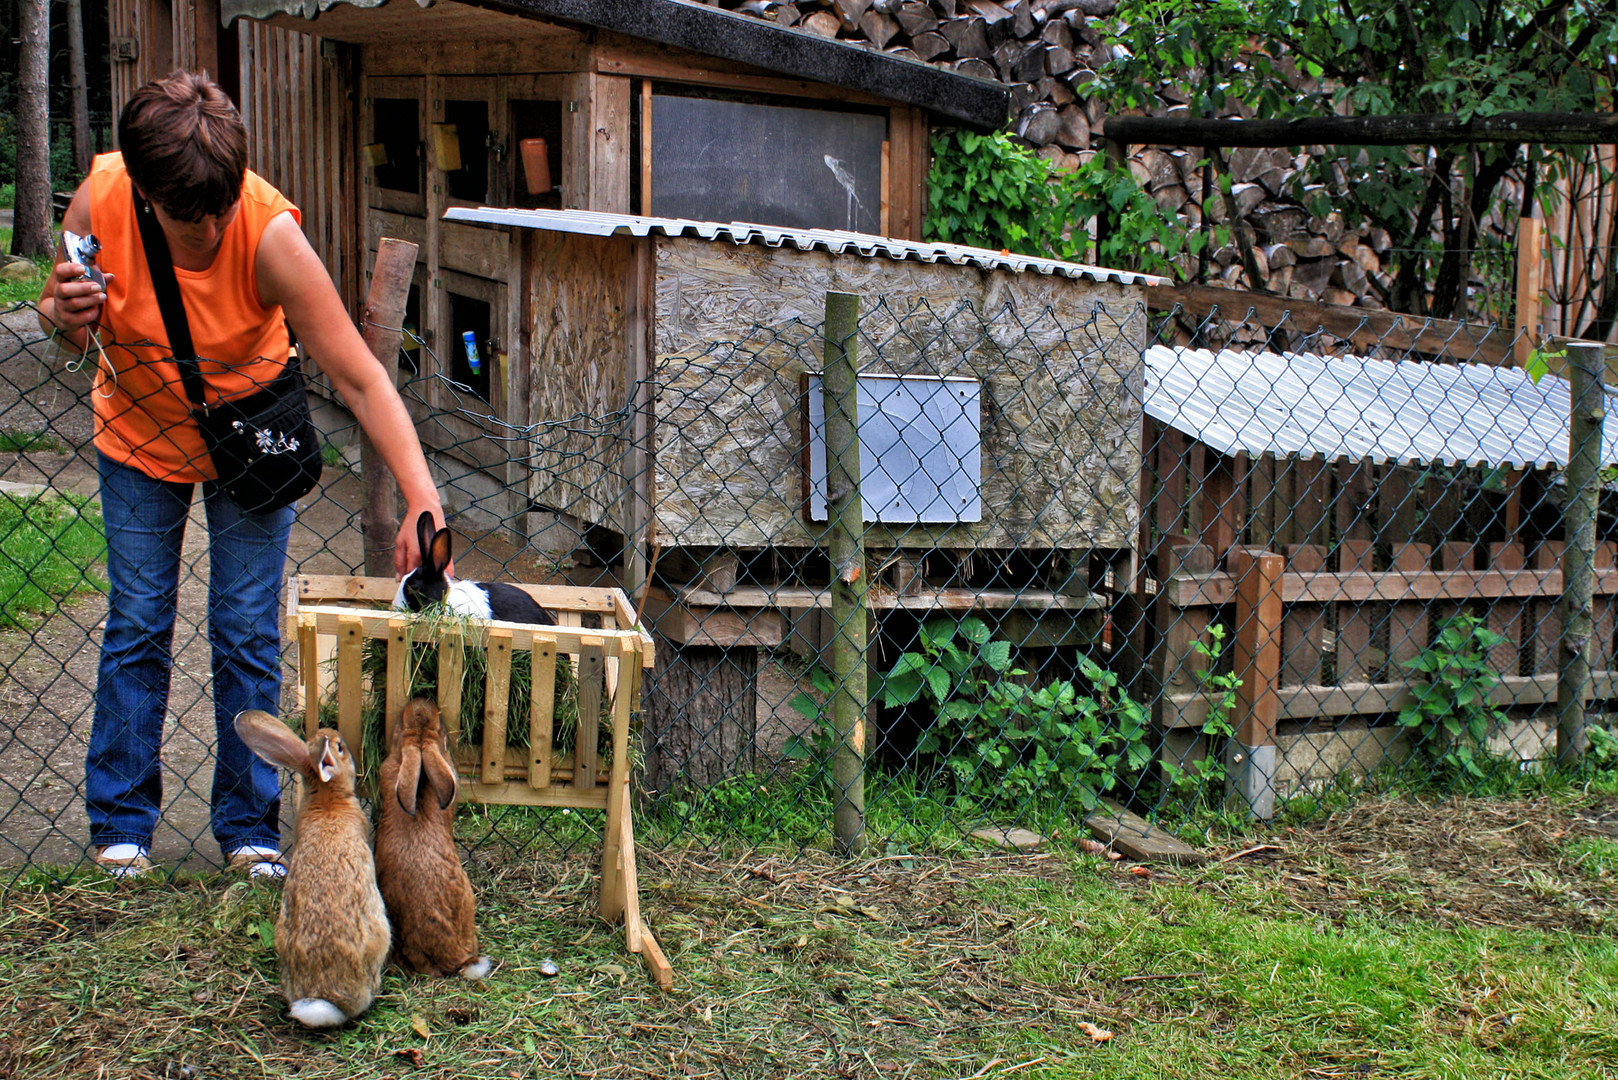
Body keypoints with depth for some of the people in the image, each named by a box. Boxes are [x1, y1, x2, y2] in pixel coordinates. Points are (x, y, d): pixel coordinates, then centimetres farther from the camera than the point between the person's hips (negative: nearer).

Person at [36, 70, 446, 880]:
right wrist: (65, 316, -32)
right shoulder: (100, 201, -26)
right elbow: (58, 314, -7)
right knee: (135, 627, 4)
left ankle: (248, 828, 13)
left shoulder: (271, 234, -33)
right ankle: (121, 825, 18)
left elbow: (359, 379, -33)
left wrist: (422, 501, -42)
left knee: (247, 634, -1)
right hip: (141, 437, 2)